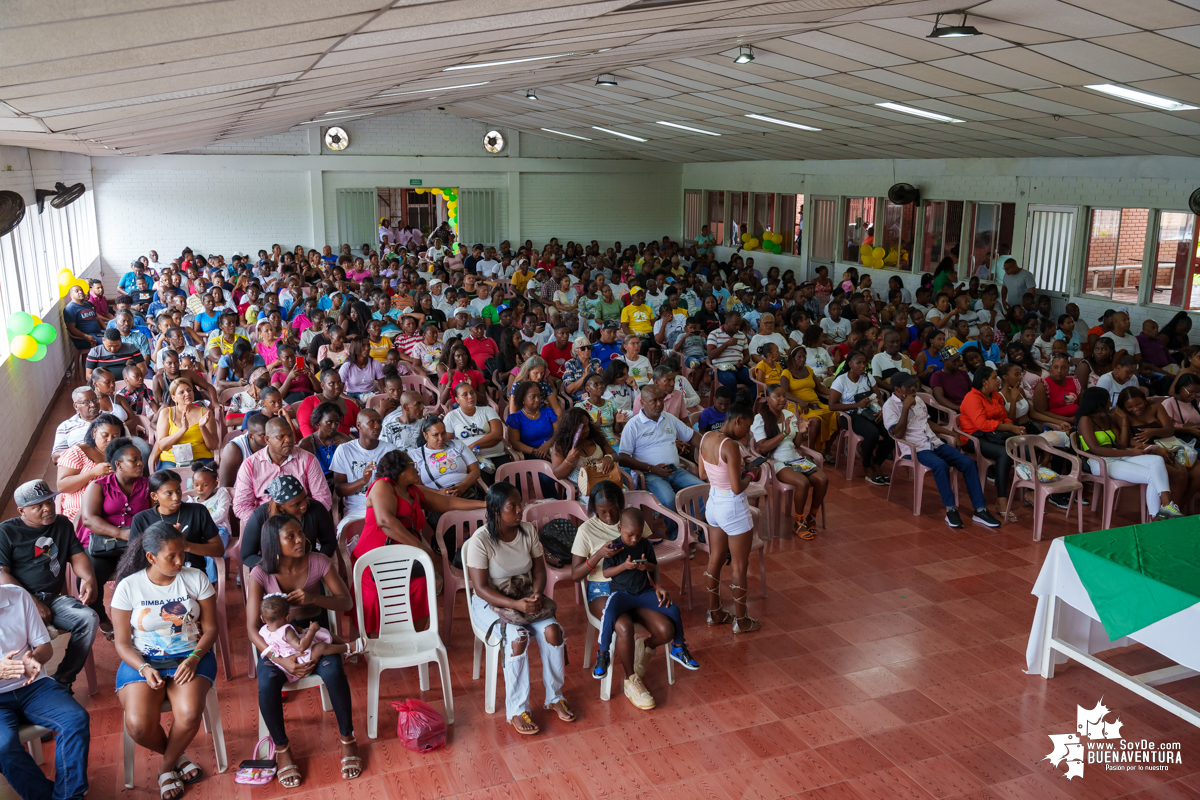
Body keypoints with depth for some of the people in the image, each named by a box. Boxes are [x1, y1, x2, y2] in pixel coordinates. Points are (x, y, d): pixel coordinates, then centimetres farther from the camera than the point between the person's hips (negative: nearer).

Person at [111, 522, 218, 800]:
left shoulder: (195, 579, -2)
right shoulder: (128, 587, -4)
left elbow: (210, 629, 1)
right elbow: (123, 643, 0)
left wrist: (194, 659, -17)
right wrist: (144, 669, -18)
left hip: (190, 657, 0)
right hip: (143, 661, 0)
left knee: (189, 714, -29)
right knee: (138, 725, -26)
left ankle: (166, 766, 4)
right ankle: (177, 756, 9)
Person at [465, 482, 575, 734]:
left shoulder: (528, 530, -2)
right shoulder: (480, 540, -18)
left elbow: (539, 569, 5)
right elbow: (481, 588, -19)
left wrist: (537, 594, -16)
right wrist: (516, 605, -29)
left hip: (525, 599, 5)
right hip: (491, 603, -4)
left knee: (552, 630, -22)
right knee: (518, 637, -32)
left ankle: (555, 697, -2)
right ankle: (516, 710, -18)